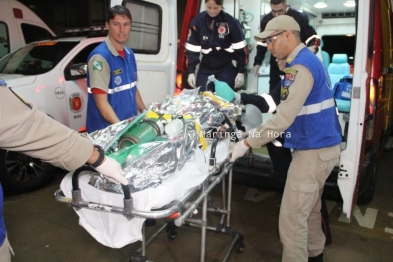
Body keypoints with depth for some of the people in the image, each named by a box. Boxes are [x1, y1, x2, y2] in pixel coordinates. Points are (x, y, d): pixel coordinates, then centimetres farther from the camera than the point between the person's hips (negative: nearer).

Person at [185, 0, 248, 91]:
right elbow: (191, 49, 0)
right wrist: (191, 72, -4)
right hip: (205, 69, 2)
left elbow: (241, 49, -4)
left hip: (227, 69, -2)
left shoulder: (231, 22, -8)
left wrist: (241, 72, -6)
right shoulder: (197, 21, -4)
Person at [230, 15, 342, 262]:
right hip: (323, 145, 11)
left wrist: (247, 143, -19)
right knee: (310, 209, 24)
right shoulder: (309, 59, 13)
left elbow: (284, 119, -24)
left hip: (314, 150, -11)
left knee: (292, 219, -2)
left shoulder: (300, 66, -19)